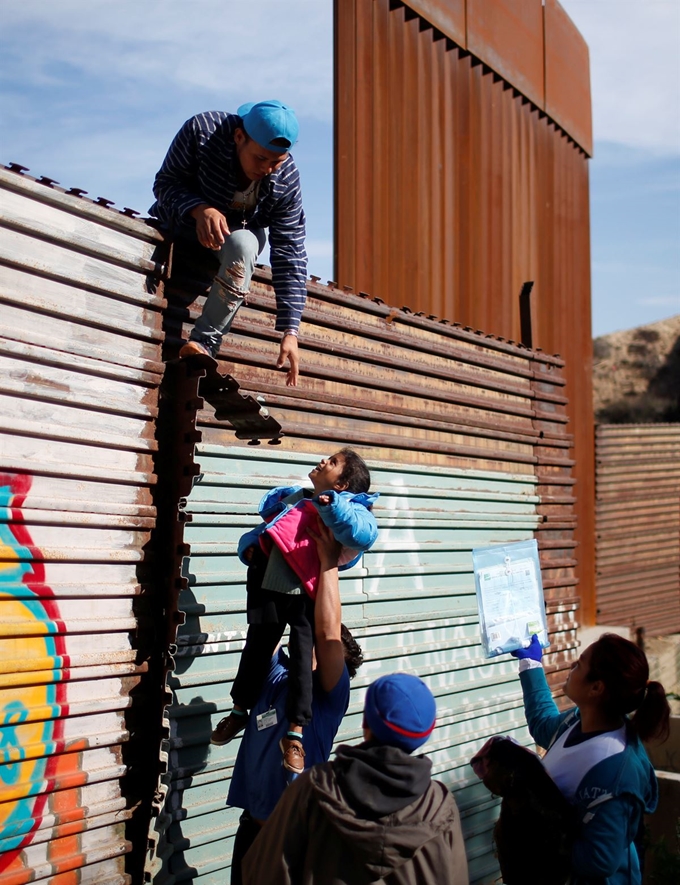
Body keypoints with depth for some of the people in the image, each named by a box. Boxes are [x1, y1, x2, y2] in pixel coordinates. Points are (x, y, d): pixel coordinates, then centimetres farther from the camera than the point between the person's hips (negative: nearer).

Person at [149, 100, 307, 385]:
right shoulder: (202, 130, -28)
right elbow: (165, 182, -21)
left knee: (242, 245, -35)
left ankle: (204, 343, -31)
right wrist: (199, 209, -44)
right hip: (184, 221, 2)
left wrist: (290, 332, -30)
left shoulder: (286, 180, -26)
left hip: (238, 233, -2)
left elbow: (290, 256, -25)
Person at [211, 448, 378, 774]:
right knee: (257, 649, 14)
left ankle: (294, 734, 1)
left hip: (306, 595, -6)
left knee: (302, 655, -8)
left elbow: (364, 534, -24)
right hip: (268, 588, 6)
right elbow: (268, 524, 33)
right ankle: (239, 712, 31)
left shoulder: (347, 507, -3)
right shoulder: (294, 498, 18)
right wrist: (251, 546, 15)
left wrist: (329, 504, -24)